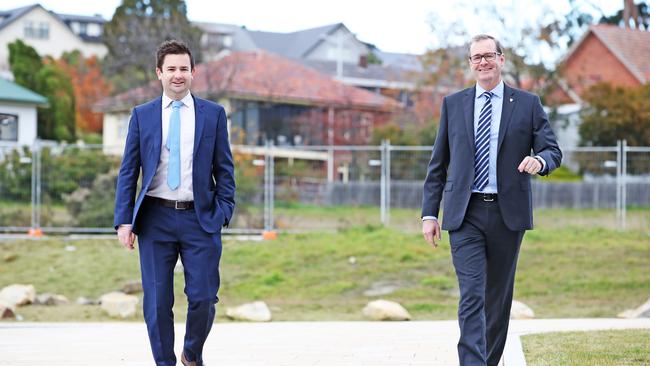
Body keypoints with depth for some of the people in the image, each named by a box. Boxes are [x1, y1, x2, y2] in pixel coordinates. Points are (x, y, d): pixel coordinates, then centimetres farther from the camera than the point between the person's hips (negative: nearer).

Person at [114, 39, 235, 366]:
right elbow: (128, 171, 6)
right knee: (157, 303, 2)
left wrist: (223, 213, -3)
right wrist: (124, 220, -2)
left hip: (200, 218, 0)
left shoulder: (213, 114, 6)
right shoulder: (142, 115, 7)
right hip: (155, 218, 0)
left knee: (203, 299, -2)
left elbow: (224, 168, 7)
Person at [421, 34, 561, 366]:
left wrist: (540, 160, -21)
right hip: (465, 214, -1)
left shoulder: (527, 104, 6)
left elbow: (552, 150, 4)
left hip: (507, 213, 1)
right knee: (471, 296, -11)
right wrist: (429, 213, 4)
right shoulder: (453, 104, 9)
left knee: (499, 296, 11)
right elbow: (438, 164, 10)